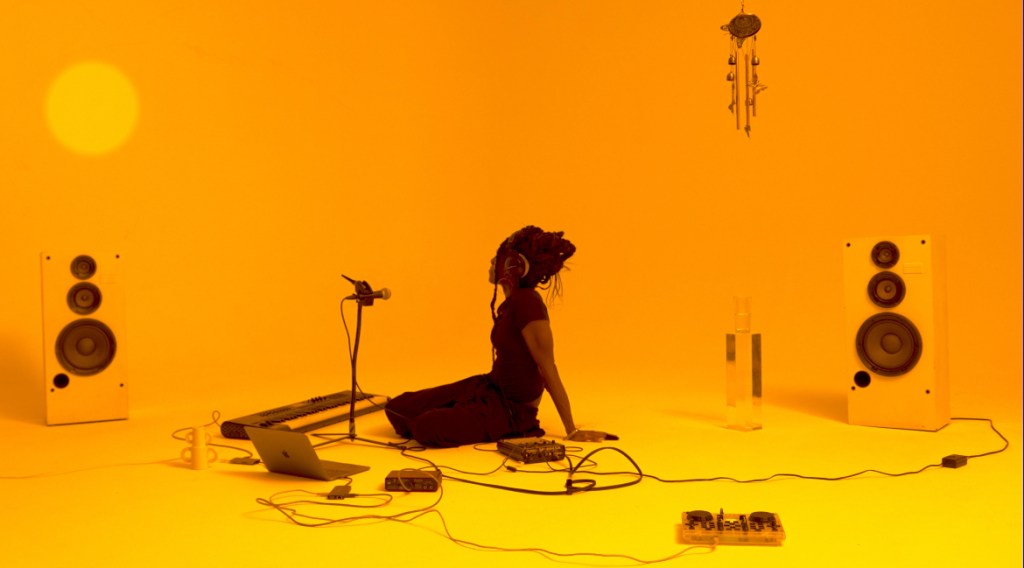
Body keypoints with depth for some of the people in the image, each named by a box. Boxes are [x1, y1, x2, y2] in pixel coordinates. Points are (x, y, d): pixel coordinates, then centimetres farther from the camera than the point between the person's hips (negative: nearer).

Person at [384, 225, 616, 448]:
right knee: (398, 408, -1)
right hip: (491, 387, 8)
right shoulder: (512, 303, 3)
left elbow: (549, 370, -23)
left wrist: (572, 431, -19)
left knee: (426, 427, -27)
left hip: (512, 408, -8)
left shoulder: (526, 303, -26)